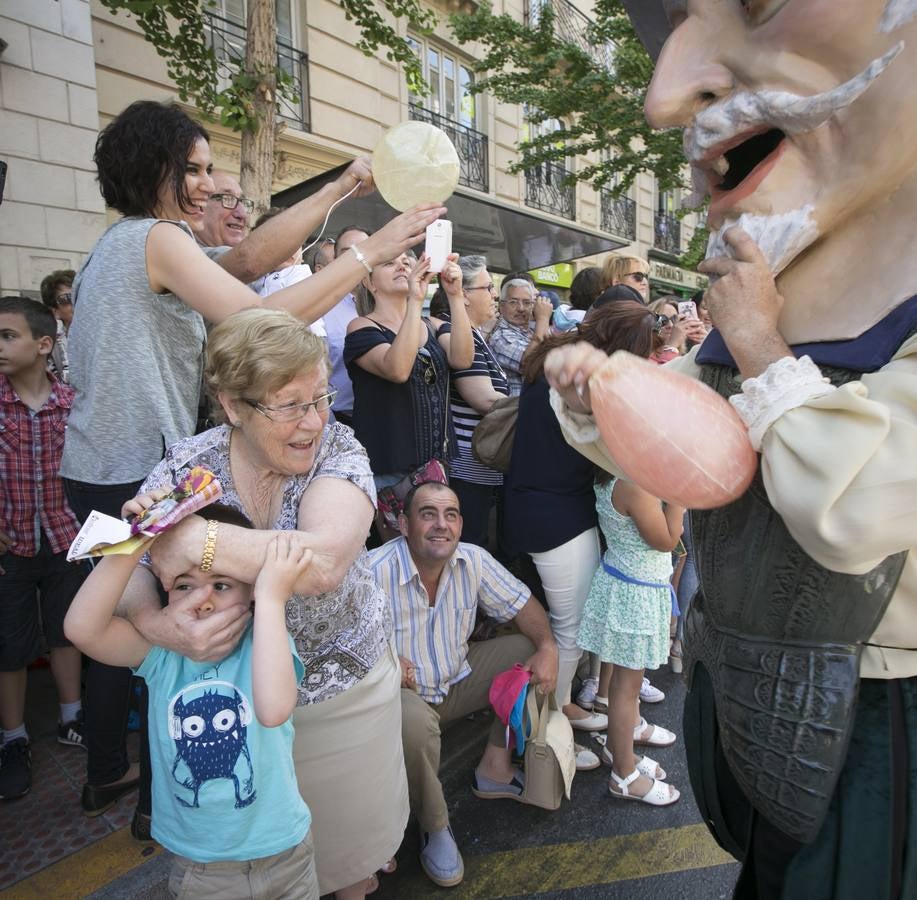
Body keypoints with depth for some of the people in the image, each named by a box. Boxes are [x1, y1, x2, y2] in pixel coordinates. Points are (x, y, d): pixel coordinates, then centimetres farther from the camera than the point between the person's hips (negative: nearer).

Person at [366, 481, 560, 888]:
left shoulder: (473, 560, -11)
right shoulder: (374, 572, -28)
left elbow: (521, 603, -2)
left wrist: (548, 647, -18)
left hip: (458, 679, 6)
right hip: (403, 693, -5)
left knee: (530, 649, -5)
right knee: (414, 723, -37)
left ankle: (494, 767, 6)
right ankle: (434, 827, -5)